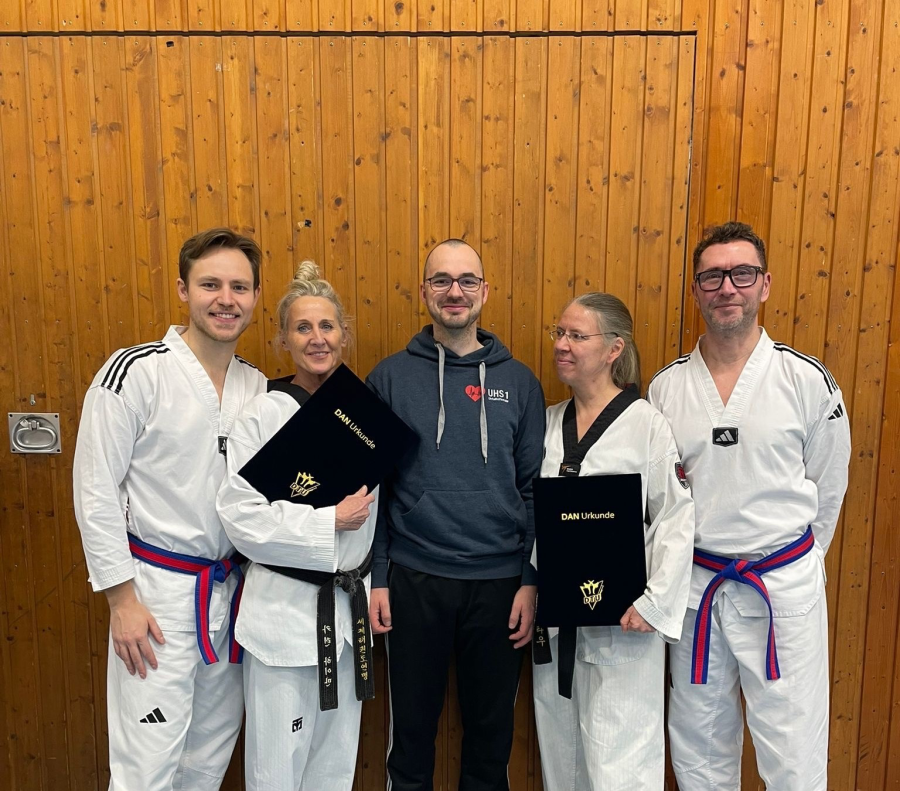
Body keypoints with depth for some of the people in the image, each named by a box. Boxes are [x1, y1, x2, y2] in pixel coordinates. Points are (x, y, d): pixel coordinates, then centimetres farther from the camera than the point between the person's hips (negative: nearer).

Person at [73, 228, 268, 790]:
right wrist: (122, 597, -11)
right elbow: (95, 491, -11)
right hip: (159, 590, -5)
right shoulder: (137, 371, -13)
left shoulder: (258, 386, 4)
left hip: (232, 590, 6)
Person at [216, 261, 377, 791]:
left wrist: (373, 589, 6)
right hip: (284, 608, -4)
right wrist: (330, 520, -17)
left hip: (349, 607, 5)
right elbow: (241, 514, -16)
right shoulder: (266, 414, -12)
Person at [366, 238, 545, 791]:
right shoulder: (391, 377, 0)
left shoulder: (519, 382, 2)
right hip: (413, 579, 0)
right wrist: (375, 578, -2)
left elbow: (535, 487, 2)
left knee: (492, 724, 17)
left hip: (499, 583, 1)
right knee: (412, 721, 15)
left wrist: (532, 581, -2)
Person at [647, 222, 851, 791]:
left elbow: (827, 489, 4)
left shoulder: (807, 379, -6)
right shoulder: (666, 386, 0)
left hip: (785, 585, -2)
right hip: (695, 586, 2)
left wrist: (797, 563, 10)